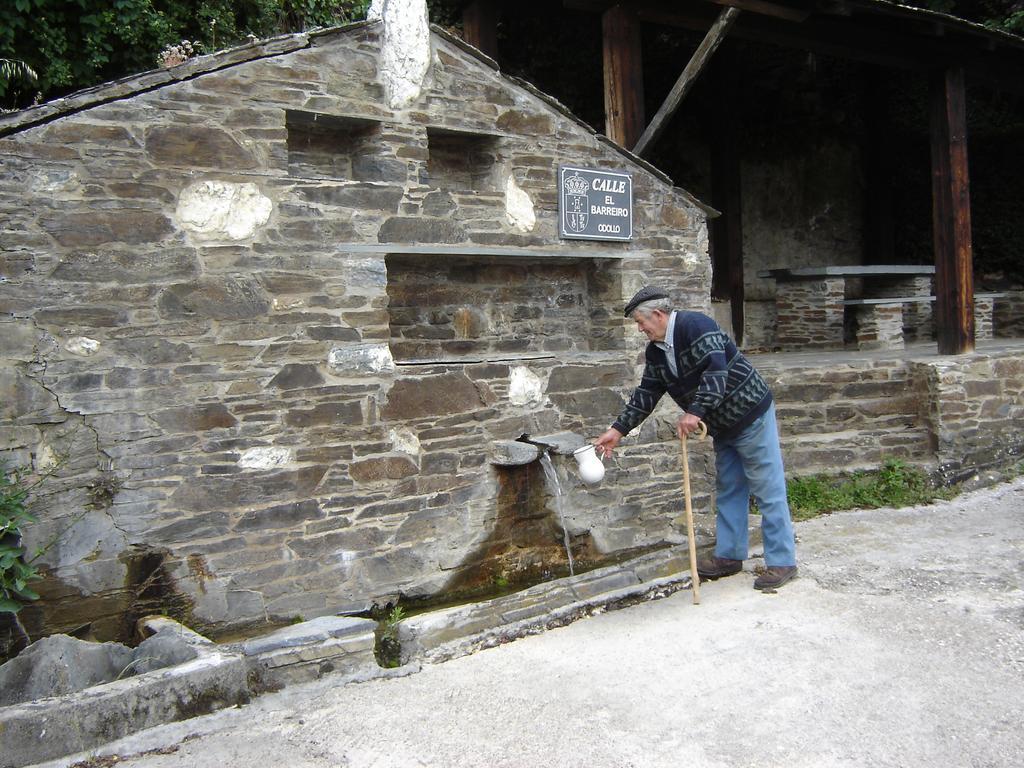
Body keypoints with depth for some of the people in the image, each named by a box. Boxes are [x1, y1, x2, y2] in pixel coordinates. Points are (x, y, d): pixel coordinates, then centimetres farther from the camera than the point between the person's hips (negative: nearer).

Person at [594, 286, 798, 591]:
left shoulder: (696, 326, -22)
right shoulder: (656, 351, 5)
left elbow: (716, 371, -32)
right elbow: (646, 394, 9)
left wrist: (695, 412, -36)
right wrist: (618, 430, 6)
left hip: (751, 416, -9)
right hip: (723, 426, 9)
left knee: (768, 490, -3)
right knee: (729, 491, 15)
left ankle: (782, 562, 4)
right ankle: (730, 555, 25)